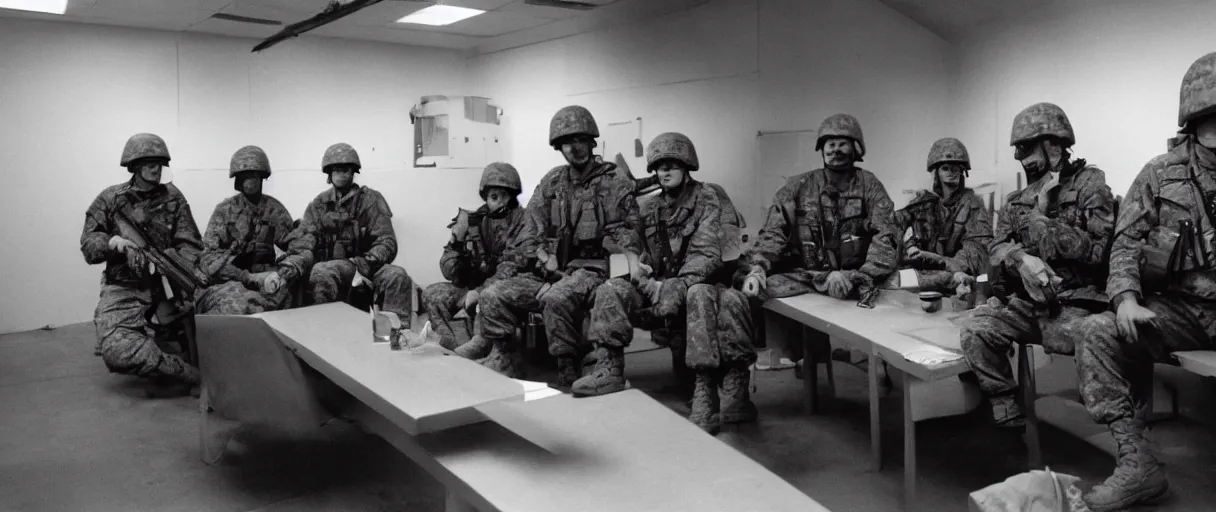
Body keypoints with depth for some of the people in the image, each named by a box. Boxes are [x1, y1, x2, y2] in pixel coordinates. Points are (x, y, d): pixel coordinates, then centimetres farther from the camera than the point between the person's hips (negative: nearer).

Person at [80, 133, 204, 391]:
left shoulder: (172, 197, 7)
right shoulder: (110, 199, 5)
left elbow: (189, 244, 0)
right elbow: (89, 246, 4)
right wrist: (113, 242, -20)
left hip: (164, 281, 2)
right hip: (123, 287, -2)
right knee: (116, 349, -28)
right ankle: (191, 374, -27)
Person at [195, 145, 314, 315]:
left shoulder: (274, 209, 5)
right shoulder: (224, 210, 1)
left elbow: (301, 245, 2)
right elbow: (209, 257, -6)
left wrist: (289, 267, -20)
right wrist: (246, 277, -21)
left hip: (264, 275, 2)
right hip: (229, 278, -2)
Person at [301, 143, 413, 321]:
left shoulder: (371, 200, 3)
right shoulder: (319, 204, 10)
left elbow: (387, 244, -5)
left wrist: (360, 266, -24)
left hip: (365, 267, 0)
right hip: (329, 267, 0)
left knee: (397, 276, -29)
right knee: (319, 273, -35)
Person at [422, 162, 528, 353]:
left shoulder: (520, 220, -9)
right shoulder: (473, 220, 4)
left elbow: (512, 267, -16)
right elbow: (450, 273, 1)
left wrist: (480, 291, -26)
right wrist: (457, 239, -18)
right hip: (472, 286, 6)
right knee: (432, 294, -13)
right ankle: (450, 345, -23)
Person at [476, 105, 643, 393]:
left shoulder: (614, 181, -2)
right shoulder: (551, 183, 12)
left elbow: (623, 229, -11)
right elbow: (531, 236, 8)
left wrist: (633, 260, -31)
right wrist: (550, 264, -9)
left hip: (593, 268, -5)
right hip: (552, 270, 6)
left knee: (557, 298, -36)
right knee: (493, 295, -9)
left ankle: (569, 374, -21)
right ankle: (502, 360, 8)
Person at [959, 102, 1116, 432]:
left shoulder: (1089, 183, 3)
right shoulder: (1017, 201, 18)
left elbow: (1101, 250, -7)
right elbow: (997, 250, 5)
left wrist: (1045, 220, -9)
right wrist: (1022, 259, -18)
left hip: (1074, 304, -4)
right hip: (1023, 302, 4)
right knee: (975, 330, -24)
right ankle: (1006, 415, -10)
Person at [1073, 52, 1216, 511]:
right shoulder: (1160, 174, 7)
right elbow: (1127, 243, 3)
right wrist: (1126, 298, -14)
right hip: (1179, 308, 2)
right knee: (1099, 336, -22)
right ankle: (1137, 464, -19)